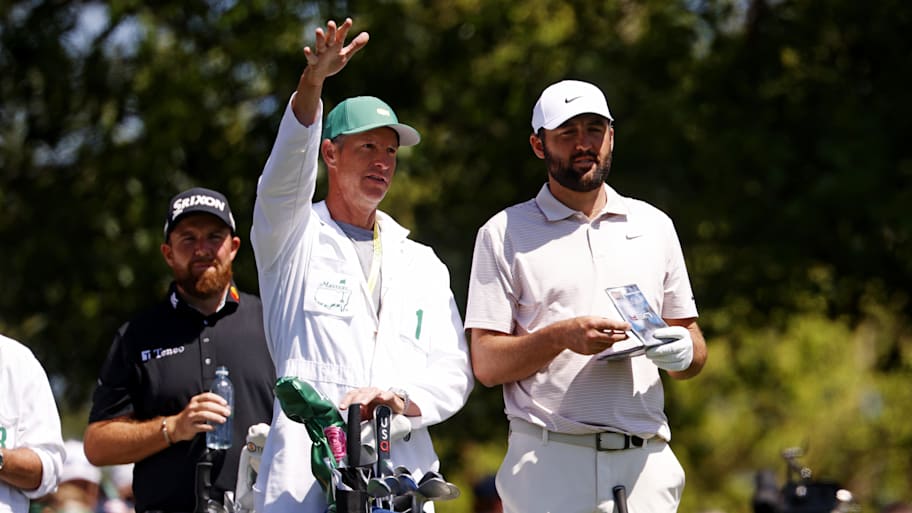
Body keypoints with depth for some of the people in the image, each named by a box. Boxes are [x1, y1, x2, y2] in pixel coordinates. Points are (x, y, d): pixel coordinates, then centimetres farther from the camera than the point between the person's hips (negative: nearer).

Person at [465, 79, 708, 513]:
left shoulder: (654, 227, 19)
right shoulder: (504, 233, 8)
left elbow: (695, 352, 20)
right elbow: (487, 364, 1)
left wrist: (683, 351, -4)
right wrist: (561, 336, -16)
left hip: (645, 463, 3)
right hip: (547, 460, -3)